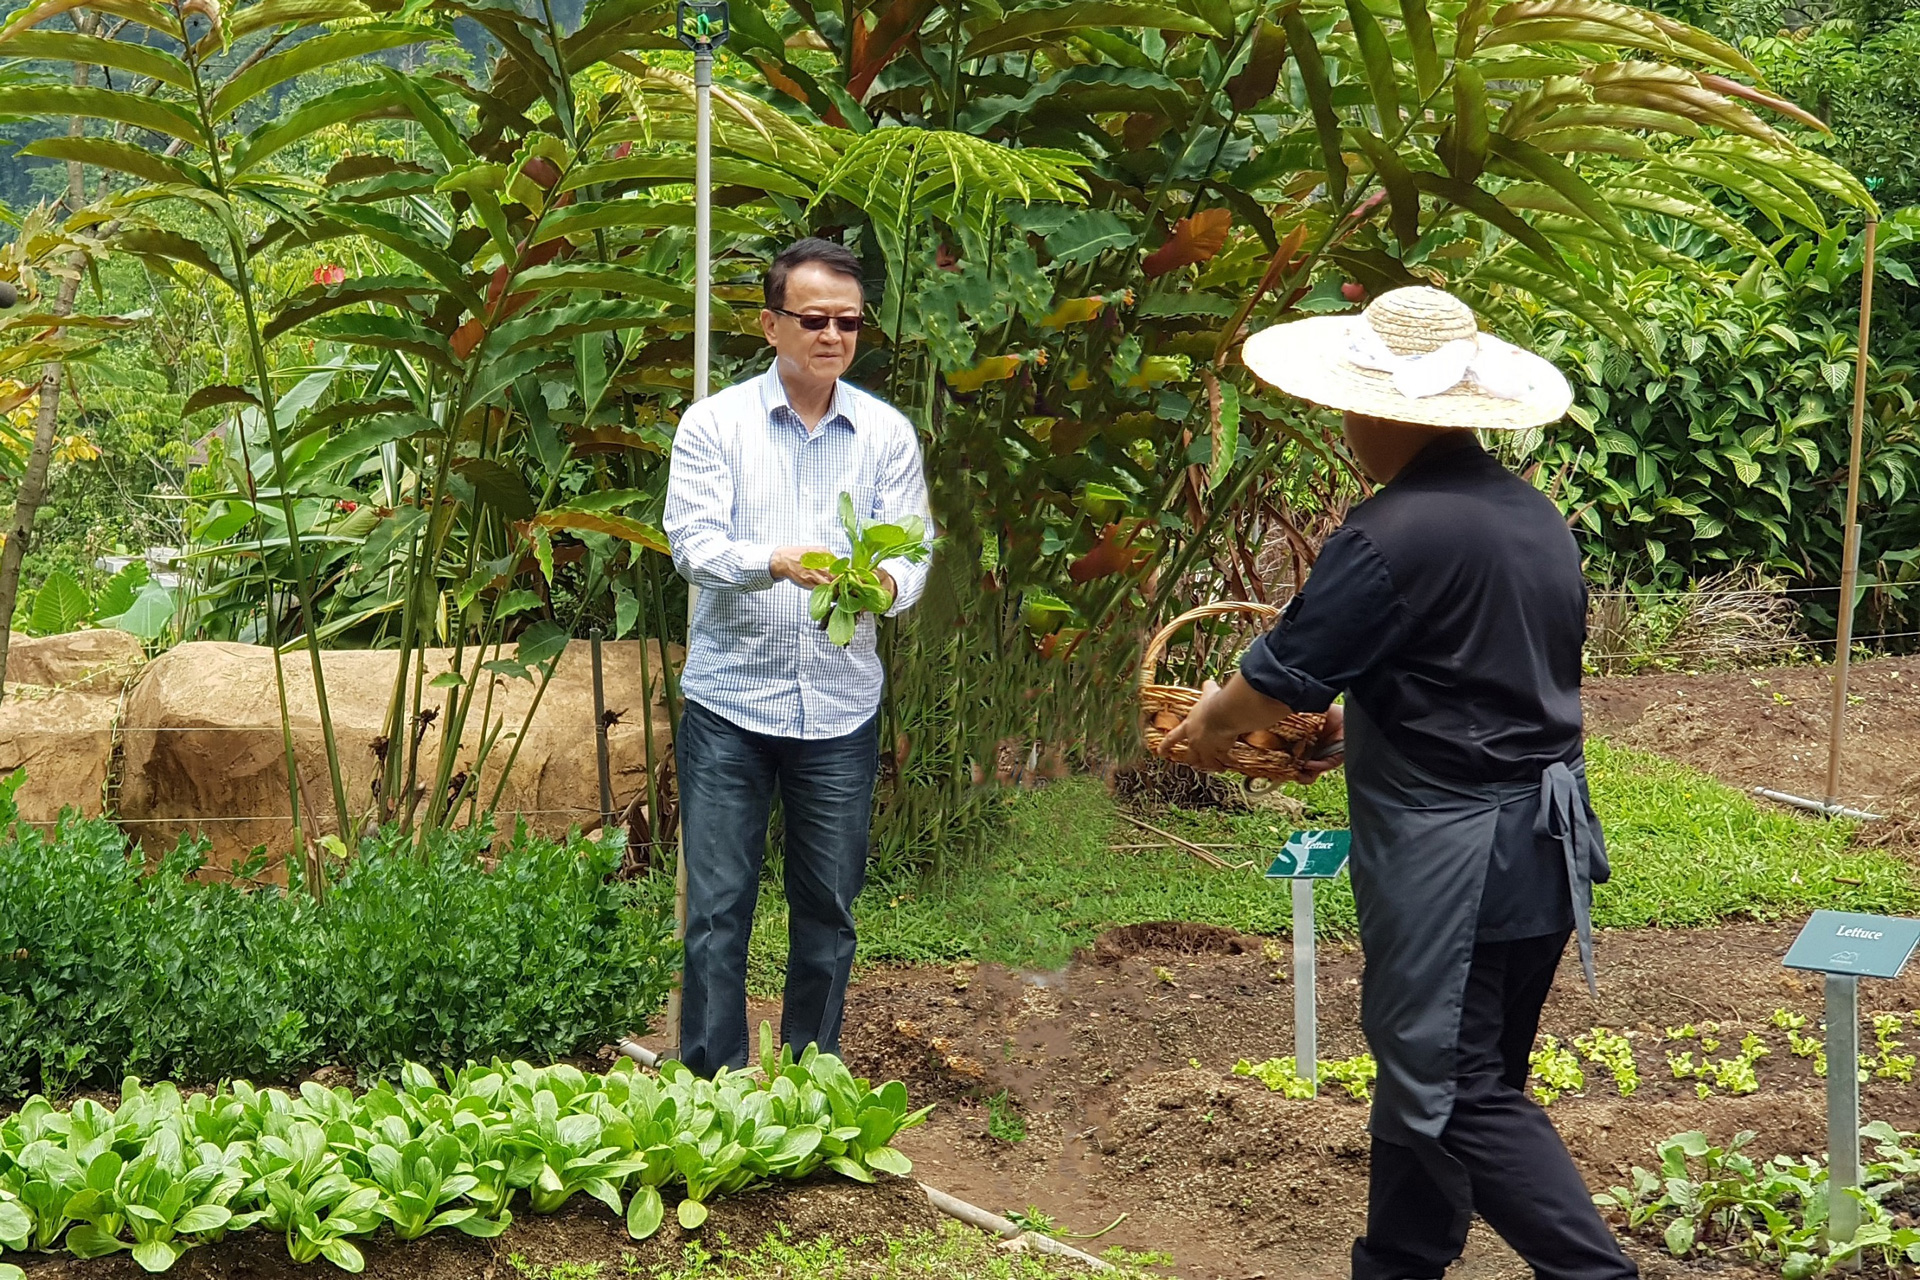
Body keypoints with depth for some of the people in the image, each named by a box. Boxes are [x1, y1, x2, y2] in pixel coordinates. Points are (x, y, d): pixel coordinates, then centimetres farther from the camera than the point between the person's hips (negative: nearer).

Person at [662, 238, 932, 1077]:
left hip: (841, 708, 2)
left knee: (828, 910, 9)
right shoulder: (714, 424, 0)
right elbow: (692, 541, -10)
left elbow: (912, 550, 1)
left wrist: (886, 582, -23)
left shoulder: (887, 434, 7)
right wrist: (777, 561, -29)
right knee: (717, 908, -2)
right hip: (729, 702, -2)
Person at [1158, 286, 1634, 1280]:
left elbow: (1286, 673, -11)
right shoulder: (1533, 515, 7)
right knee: (1425, 1067, 21)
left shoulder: (1396, 535, -21)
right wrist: (1360, 724, 24)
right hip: (1542, 833, 9)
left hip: (1454, 853, -9)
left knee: (1465, 1093, -1)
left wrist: (1210, 722, 8)